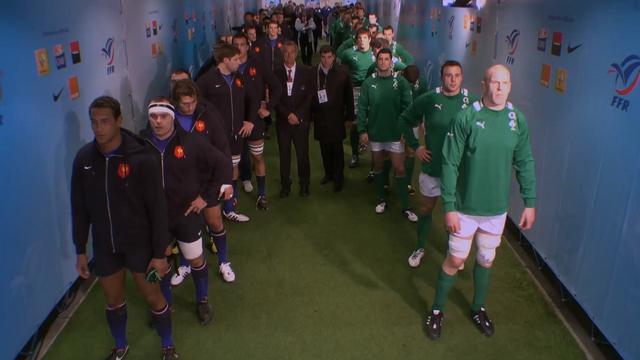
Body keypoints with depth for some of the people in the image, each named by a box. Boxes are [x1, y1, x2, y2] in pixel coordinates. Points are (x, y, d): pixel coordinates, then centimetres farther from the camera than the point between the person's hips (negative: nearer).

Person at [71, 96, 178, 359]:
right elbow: (79, 208, 3)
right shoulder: (84, 158, -7)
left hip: (139, 244, -4)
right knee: (113, 301, 21)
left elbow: (157, 209, -15)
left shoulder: (141, 159, -20)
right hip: (104, 247, 4)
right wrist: (80, 250, 7)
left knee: (153, 297, 12)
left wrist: (160, 253, -13)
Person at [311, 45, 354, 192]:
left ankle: (339, 177, 17)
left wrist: (349, 116, -1)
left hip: (336, 116, -2)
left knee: (337, 148, 4)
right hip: (320, 116, 2)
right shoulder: (313, 72, -3)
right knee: (324, 147, 11)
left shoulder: (342, 72, -6)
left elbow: (349, 95, -1)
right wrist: (309, 114, 1)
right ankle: (328, 173, 29)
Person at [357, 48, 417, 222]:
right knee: (378, 167, 15)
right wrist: (362, 130, -8)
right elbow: (362, 108, -1)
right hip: (375, 133, 2)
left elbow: (407, 107, -6)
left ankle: (406, 207, 7)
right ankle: (382, 199, 32)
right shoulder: (369, 82, -1)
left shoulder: (400, 82, -5)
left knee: (400, 169, 0)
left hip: (395, 134, -2)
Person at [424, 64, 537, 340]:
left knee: (486, 260, 18)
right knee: (456, 259, 8)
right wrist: (449, 207, -14)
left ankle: (478, 308, 41)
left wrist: (530, 203, 5)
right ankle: (437, 310, 29)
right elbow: (450, 163, -13)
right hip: (466, 207, -3)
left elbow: (525, 163, 6)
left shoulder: (518, 120, -3)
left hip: (497, 208, 4)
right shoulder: (466, 118, -15)